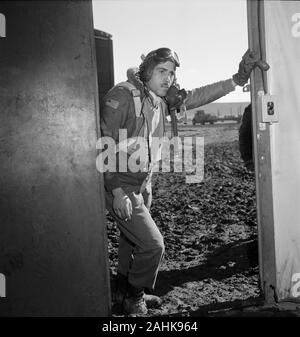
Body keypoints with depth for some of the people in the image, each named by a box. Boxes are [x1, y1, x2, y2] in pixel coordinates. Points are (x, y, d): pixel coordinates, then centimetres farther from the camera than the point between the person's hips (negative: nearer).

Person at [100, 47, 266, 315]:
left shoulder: (161, 100, 4)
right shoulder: (122, 95, -19)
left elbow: (196, 97, 6)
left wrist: (237, 80, -3)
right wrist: (117, 192, -26)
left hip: (142, 185, 9)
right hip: (119, 186, -8)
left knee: (132, 240, 22)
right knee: (152, 244, -7)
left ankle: (126, 292, 42)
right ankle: (134, 300, 15)